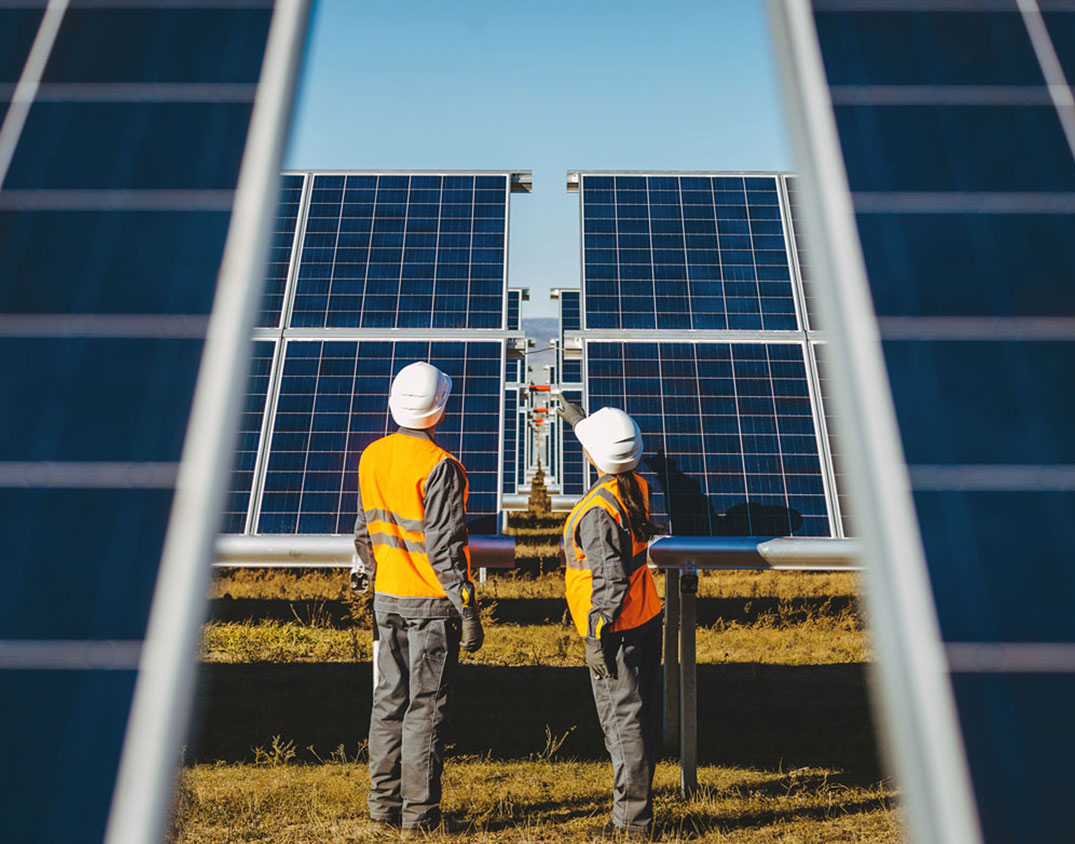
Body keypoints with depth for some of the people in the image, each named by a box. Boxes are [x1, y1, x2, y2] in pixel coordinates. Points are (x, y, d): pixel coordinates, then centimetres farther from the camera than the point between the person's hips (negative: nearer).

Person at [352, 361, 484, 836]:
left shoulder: (371, 457, 3)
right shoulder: (439, 467, -18)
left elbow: (364, 534, 11)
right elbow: (444, 547, -19)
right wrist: (468, 611, -13)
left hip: (387, 600, 6)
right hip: (431, 603, -6)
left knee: (389, 701, 15)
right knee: (425, 708, 4)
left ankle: (383, 805, 26)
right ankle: (419, 813, 15)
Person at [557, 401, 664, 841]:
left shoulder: (597, 511, -23)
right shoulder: (637, 487, 2)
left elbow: (611, 580, -24)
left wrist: (597, 638, -17)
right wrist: (577, 417, 37)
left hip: (617, 631, -9)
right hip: (647, 620, 9)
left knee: (623, 722, 1)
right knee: (641, 717, 18)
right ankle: (637, 802, 34)